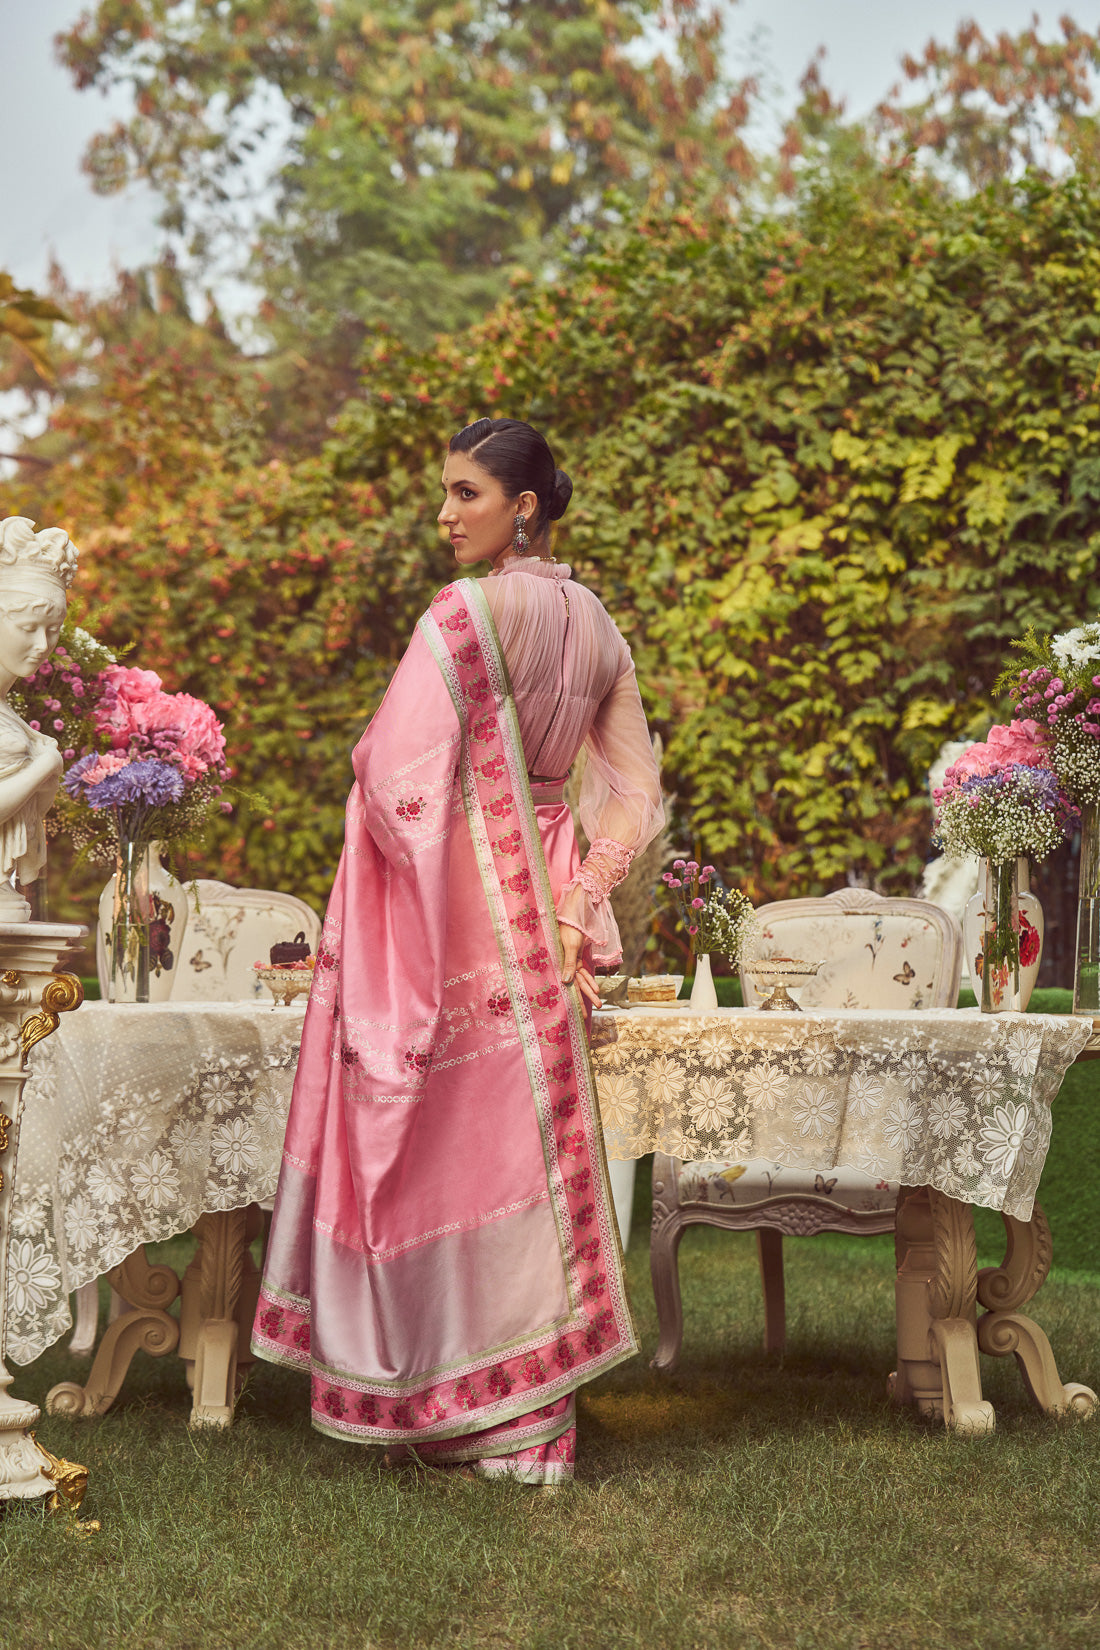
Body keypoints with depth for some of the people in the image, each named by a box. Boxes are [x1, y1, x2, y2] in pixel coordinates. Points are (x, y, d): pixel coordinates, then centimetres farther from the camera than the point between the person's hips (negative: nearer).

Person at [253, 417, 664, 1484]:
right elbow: (634, 795, 9)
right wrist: (575, 906, 6)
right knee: (524, 1141, 11)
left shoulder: (466, 612, -12)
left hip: (454, 905, -7)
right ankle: (532, 1414, 17)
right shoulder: (594, 624, 11)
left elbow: (400, 773, -17)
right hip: (536, 900, 7)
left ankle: (449, 1405, 9)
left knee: (452, 1146, 1)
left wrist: (366, 768, 4)